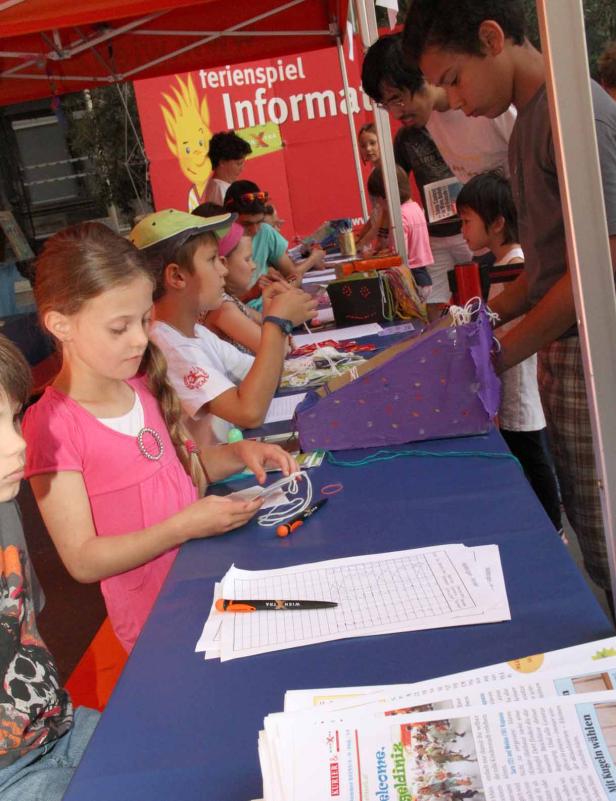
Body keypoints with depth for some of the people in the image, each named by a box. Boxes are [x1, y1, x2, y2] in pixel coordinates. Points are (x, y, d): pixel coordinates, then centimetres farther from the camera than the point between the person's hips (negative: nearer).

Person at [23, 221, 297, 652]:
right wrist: (184, 526, -25)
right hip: (157, 622, -6)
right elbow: (83, 561, -17)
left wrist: (238, 453, -3)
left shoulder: (144, 386, 2)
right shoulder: (53, 426, -17)